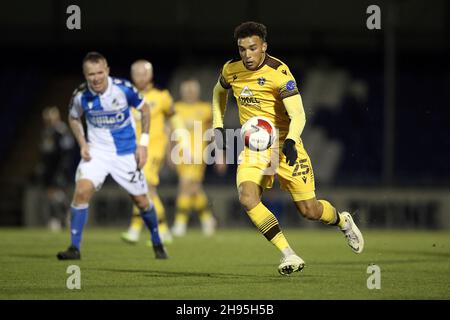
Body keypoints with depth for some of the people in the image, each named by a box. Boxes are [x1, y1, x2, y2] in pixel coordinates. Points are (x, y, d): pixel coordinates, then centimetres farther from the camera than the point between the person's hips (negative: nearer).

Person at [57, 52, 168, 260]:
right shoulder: (80, 95, -13)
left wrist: (143, 143, -5)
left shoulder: (123, 88, -17)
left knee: (141, 200, 6)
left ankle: (157, 244, 31)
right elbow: (73, 118, 8)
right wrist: (82, 143, -6)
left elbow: (144, 110, 0)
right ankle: (74, 248, -15)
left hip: (126, 153, 0)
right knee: (82, 190, -21)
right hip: (96, 151, 0)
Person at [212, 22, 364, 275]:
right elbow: (220, 92, 24)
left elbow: (298, 115, -24)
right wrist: (218, 126, 13)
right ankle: (289, 255, -20)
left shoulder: (278, 72, -18)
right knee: (247, 197, -24)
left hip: (284, 145, -4)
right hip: (252, 147, 4)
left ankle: (343, 221, 35)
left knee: (309, 210, -2)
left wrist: (290, 142, -42)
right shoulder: (231, 70, -1)